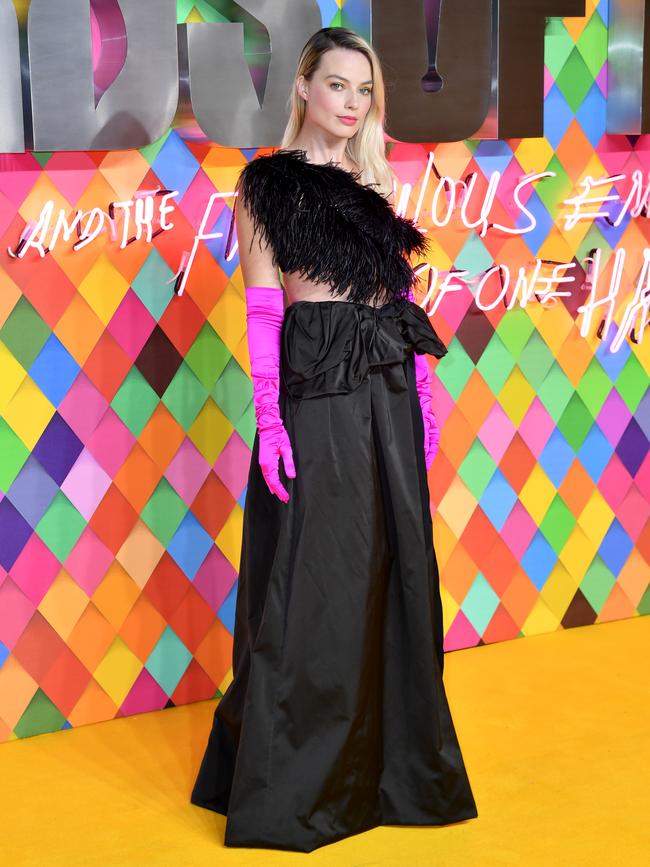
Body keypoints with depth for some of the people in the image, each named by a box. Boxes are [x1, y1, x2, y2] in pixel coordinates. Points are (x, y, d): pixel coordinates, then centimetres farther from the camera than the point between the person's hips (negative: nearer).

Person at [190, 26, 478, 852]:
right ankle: (287, 786, 9)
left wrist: (423, 400, 11)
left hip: (389, 392, 6)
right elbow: (261, 308, -9)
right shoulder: (266, 183, -1)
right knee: (313, 581, -3)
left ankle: (389, 758, 23)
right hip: (314, 390, -6)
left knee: (393, 571, 9)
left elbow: (402, 296, 15)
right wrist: (268, 419, -16)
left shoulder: (374, 184, 16)